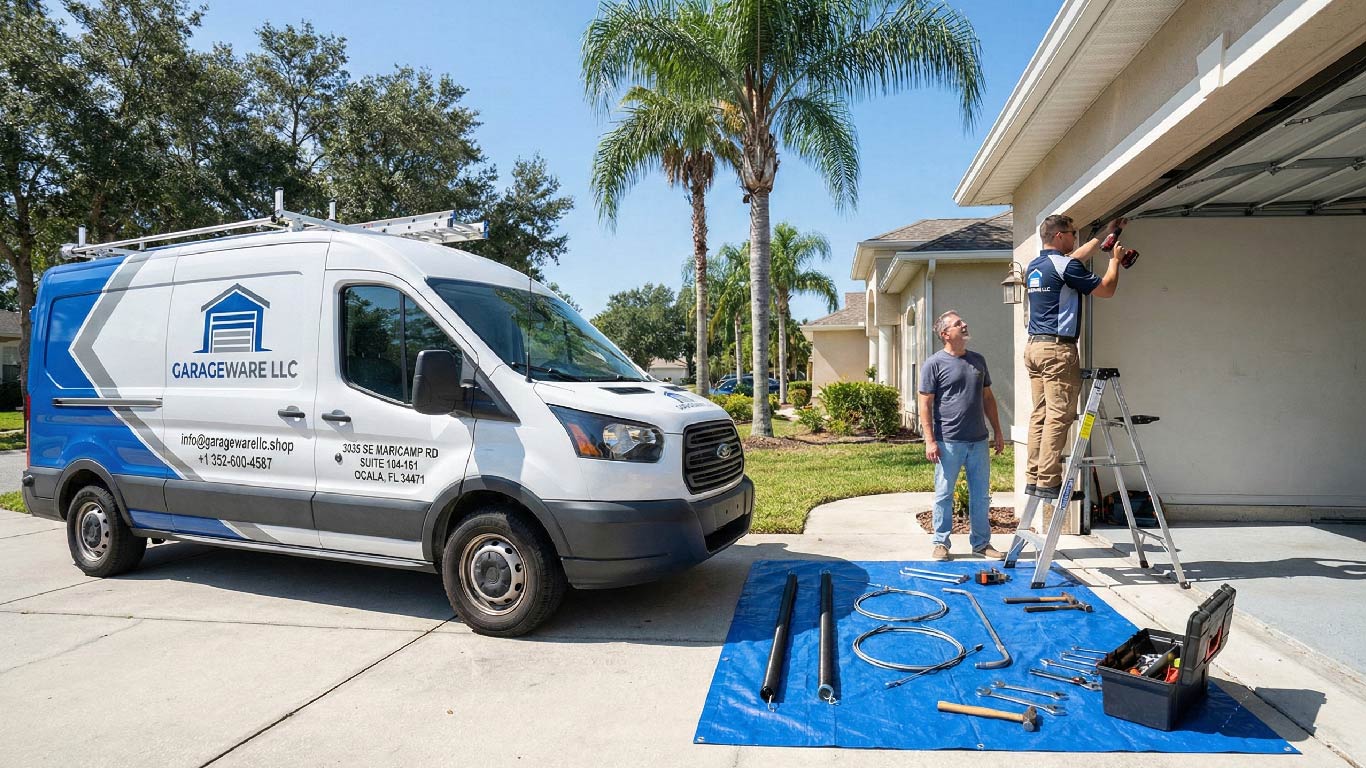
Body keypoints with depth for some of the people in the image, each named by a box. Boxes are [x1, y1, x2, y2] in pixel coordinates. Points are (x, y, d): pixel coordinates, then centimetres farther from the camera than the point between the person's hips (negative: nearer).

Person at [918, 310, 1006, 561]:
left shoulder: (978, 360, 12)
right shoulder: (934, 364, -5)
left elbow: (988, 398, 19)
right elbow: (925, 404, -7)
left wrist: (998, 432, 15)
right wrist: (930, 441, -13)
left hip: (978, 440, 5)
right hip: (948, 442, -5)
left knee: (981, 496, 11)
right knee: (944, 495, 4)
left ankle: (981, 543, 23)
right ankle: (941, 543, 15)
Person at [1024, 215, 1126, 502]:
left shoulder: (1033, 266, 17)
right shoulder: (1064, 266, -9)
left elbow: (1078, 256, 34)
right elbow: (1106, 289, -2)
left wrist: (1106, 234, 42)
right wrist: (1115, 259, 14)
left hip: (1034, 347, 9)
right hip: (1058, 349, -9)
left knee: (1039, 415, 8)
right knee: (1058, 417, -7)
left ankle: (1033, 478, 8)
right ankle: (1048, 482, -8)